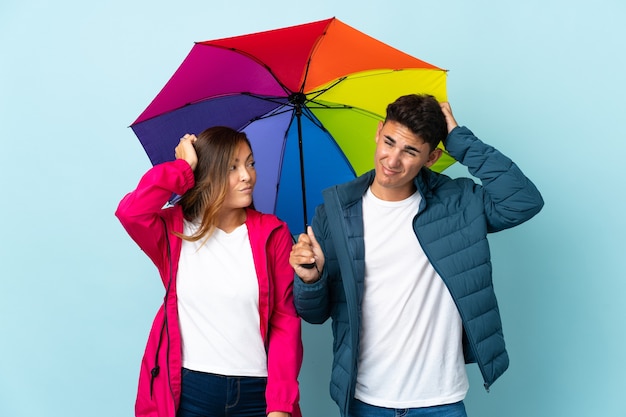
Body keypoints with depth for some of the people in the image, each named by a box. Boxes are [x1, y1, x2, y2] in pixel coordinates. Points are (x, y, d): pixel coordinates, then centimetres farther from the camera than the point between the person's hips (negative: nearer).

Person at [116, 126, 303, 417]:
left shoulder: (273, 234, -1)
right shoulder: (174, 230, 0)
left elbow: (286, 321, -3)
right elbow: (129, 212, -21)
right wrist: (183, 167, -11)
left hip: (257, 391, 0)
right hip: (188, 390, 0)